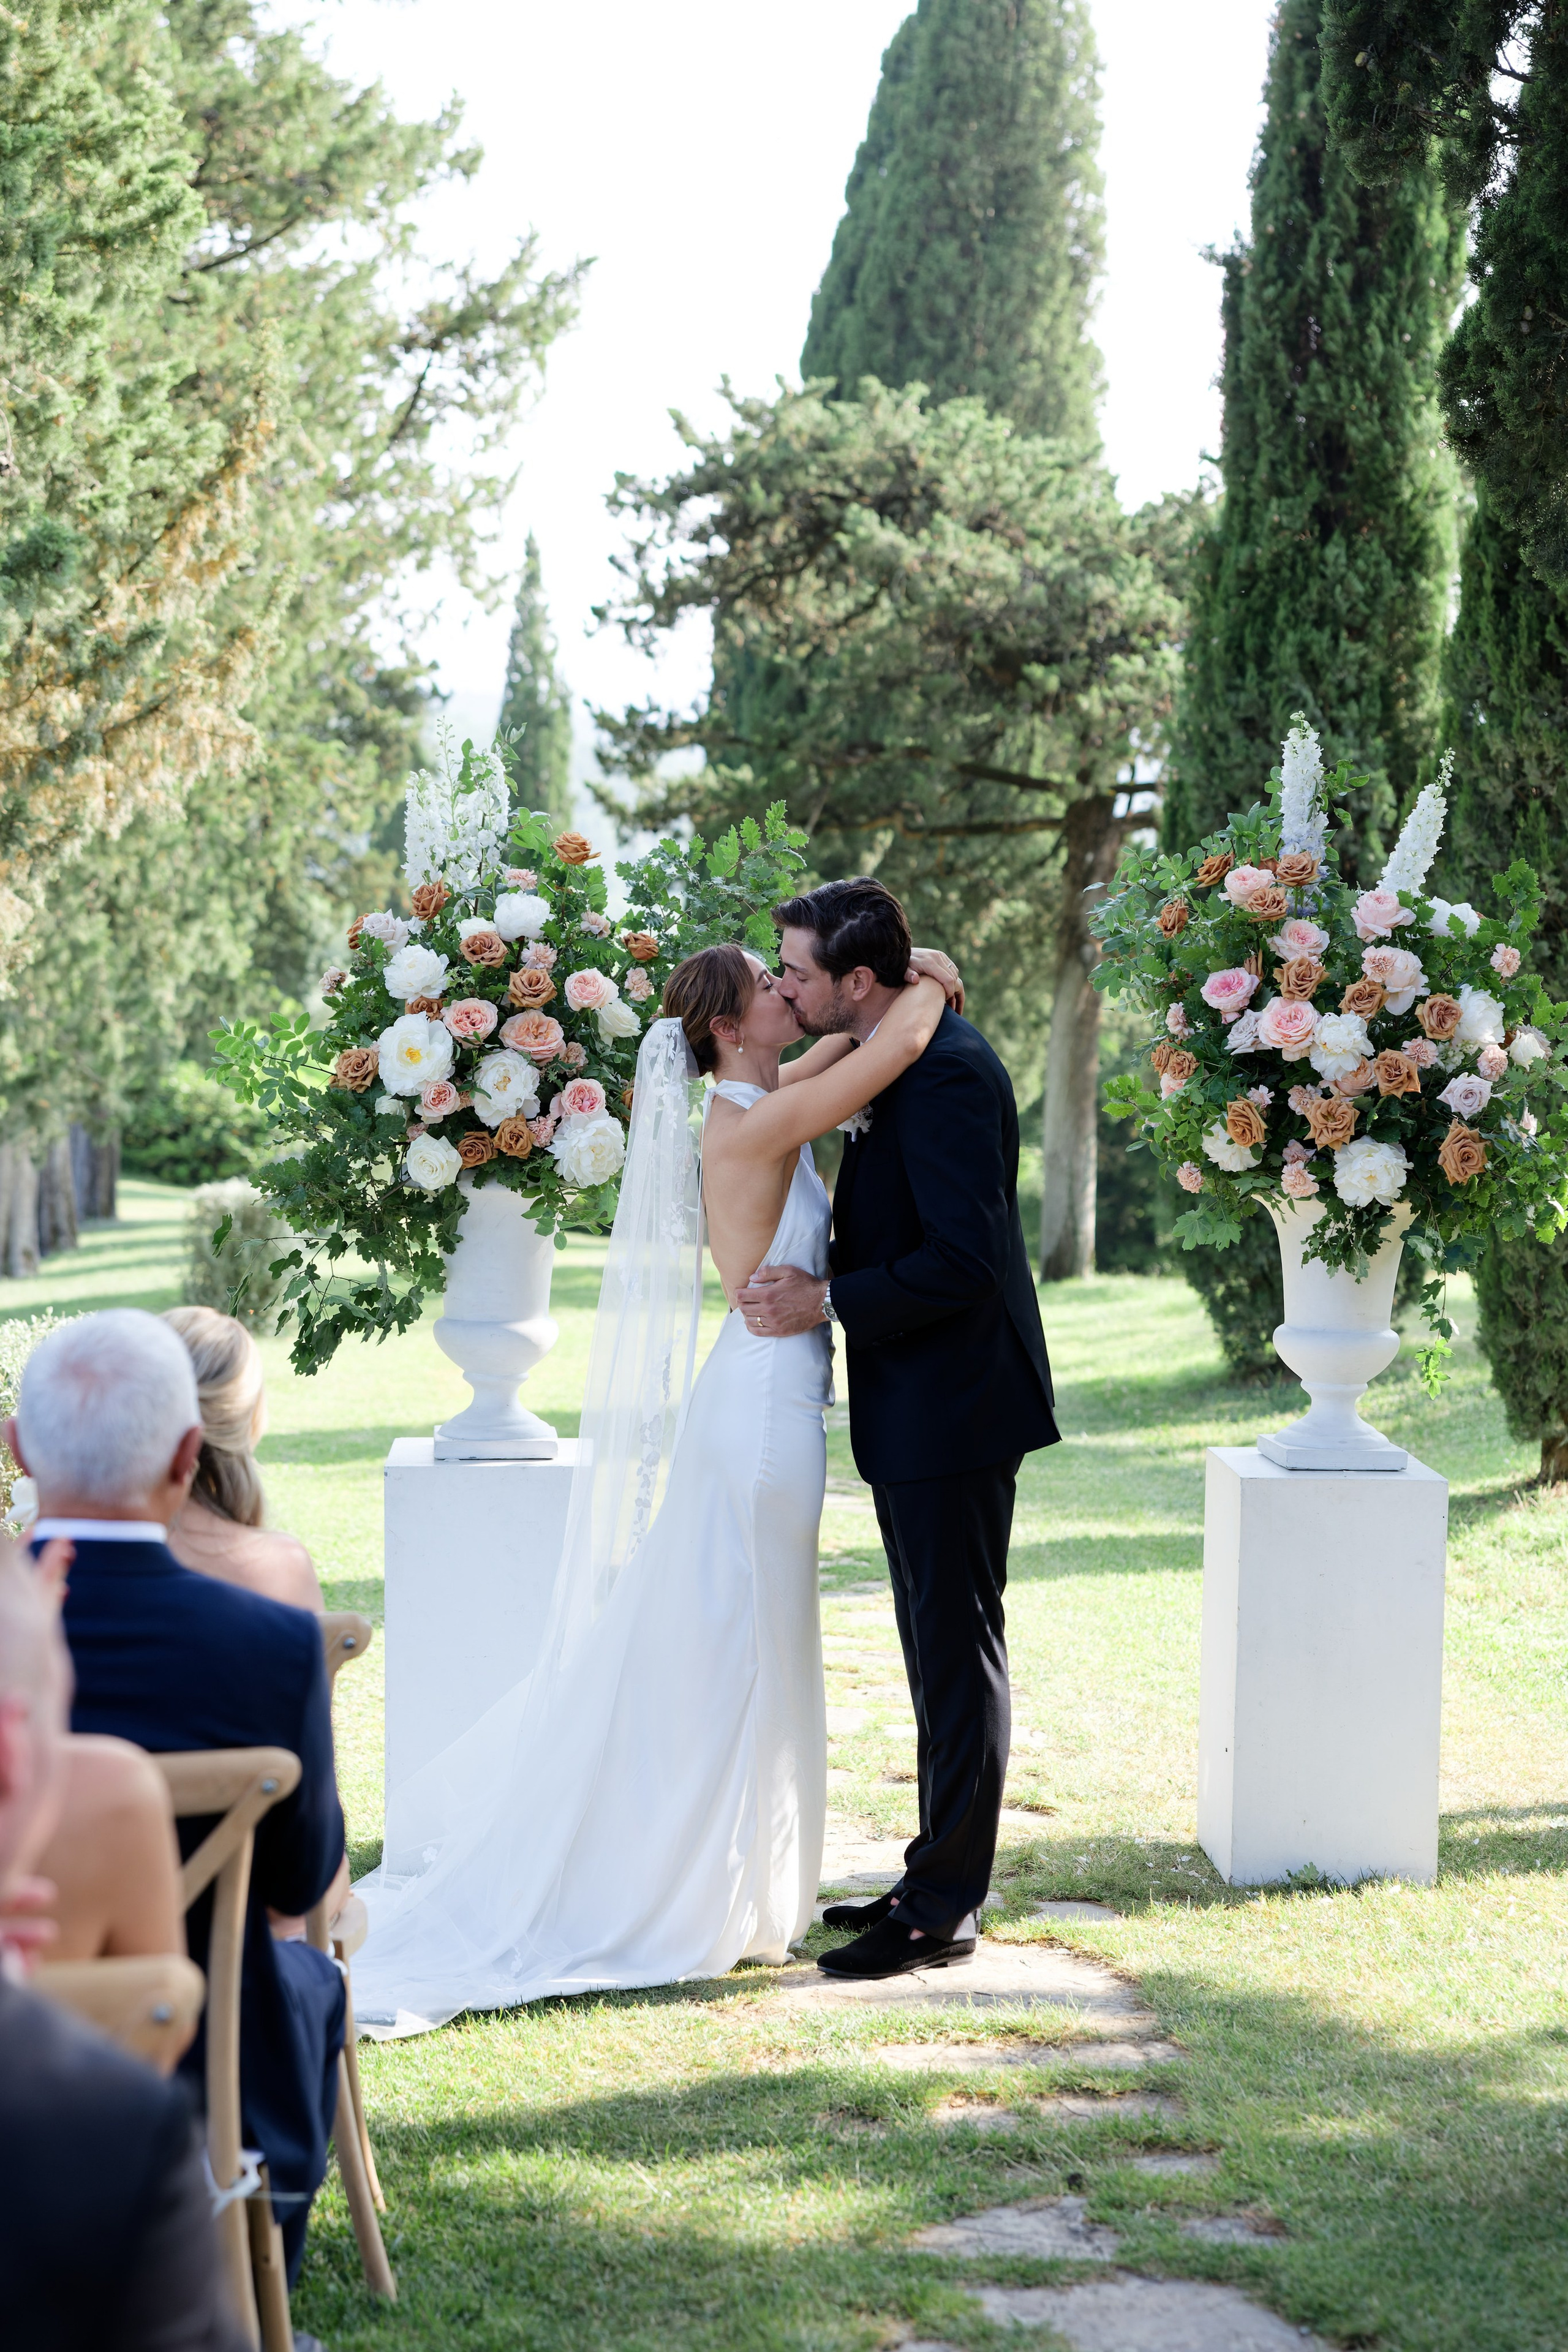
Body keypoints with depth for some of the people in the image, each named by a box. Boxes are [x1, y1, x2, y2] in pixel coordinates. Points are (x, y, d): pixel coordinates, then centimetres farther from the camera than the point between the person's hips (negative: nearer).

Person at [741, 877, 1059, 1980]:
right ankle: (939, 1879, 26)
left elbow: (965, 1258, -26)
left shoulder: (947, 1072, -20)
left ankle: (944, 1909, 5)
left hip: (950, 1411, -10)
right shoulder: (895, 1059, 11)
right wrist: (816, 1281, 8)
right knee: (940, 1650, 17)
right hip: (915, 1406, 10)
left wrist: (830, 1301, -19)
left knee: (958, 1653, -2)